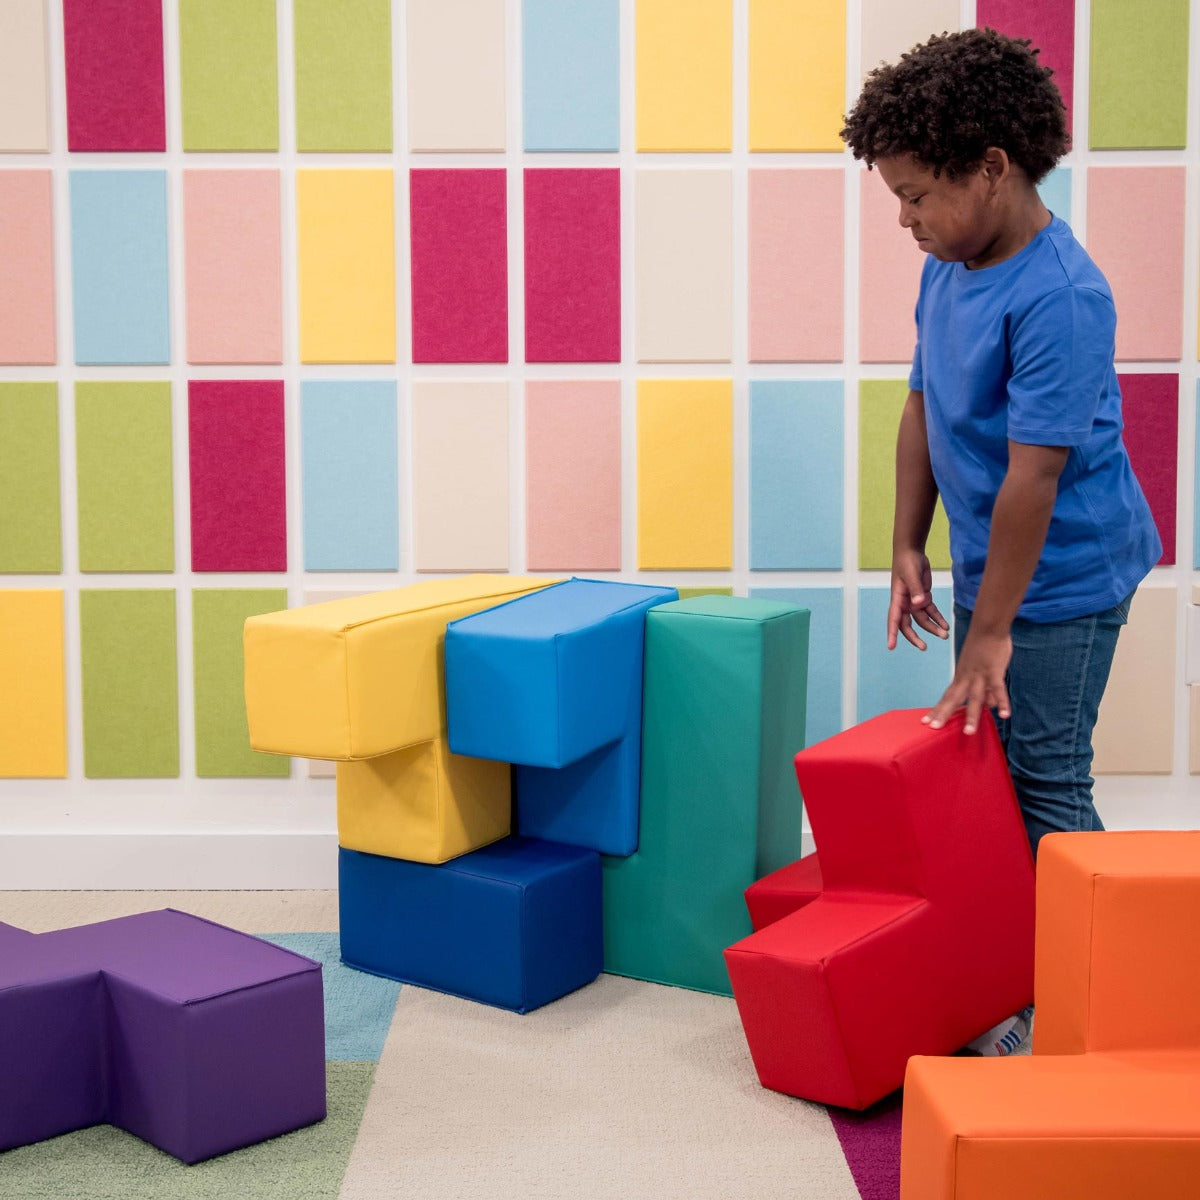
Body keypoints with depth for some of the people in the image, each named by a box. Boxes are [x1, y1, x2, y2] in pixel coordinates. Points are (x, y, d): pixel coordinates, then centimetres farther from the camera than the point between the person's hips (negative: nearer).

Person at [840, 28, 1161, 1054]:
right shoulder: (948, 268, 3)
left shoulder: (1061, 297, -25)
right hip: (991, 566, 9)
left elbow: (1034, 474, -25)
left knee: (1044, 780, -2)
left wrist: (990, 632, -22)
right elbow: (923, 406, 12)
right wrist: (909, 548, 7)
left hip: (1063, 579, -9)